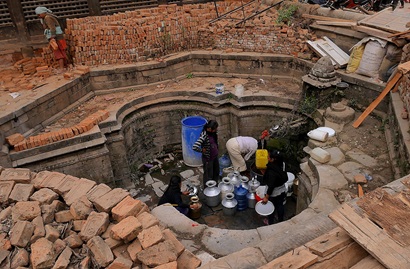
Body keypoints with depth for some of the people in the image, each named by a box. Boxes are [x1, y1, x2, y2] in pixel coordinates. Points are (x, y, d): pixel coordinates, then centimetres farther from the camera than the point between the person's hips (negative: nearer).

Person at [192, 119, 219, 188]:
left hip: (215, 156, 8)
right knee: (208, 175, 12)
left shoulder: (213, 132, -7)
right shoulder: (204, 136, -31)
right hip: (208, 159, -8)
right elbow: (194, 147, -40)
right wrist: (202, 150, -23)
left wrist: (217, 150, 8)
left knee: (216, 173, 24)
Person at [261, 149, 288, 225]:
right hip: (282, 191, 7)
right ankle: (281, 220, 47)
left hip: (273, 194, -6)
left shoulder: (271, 171, -33)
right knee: (280, 206, 26)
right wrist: (265, 173, 4)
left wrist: (266, 197, -20)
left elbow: (271, 186, -29)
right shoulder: (281, 165, -10)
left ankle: (270, 222, 40)